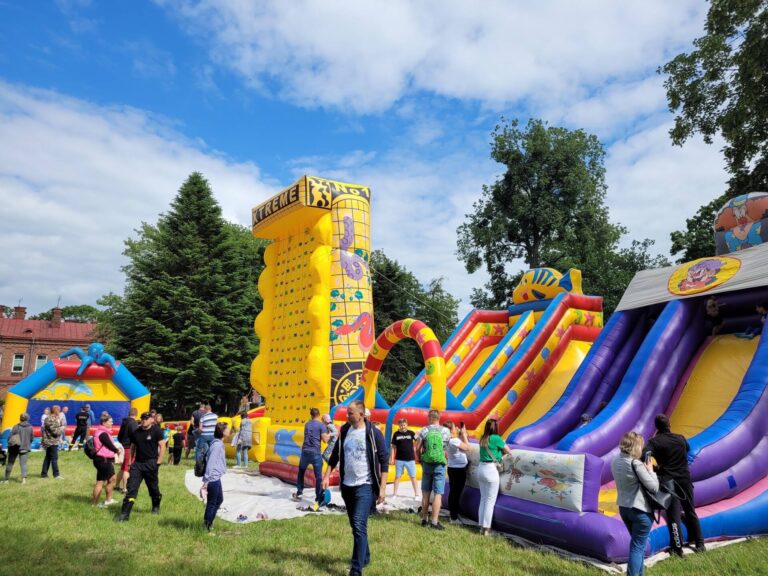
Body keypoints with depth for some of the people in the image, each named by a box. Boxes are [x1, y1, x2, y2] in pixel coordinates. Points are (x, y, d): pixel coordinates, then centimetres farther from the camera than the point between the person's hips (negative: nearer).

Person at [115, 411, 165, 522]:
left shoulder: (156, 431, -7)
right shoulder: (136, 432, 8)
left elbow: (162, 446, -8)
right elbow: (132, 447, 16)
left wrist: (159, 461, -12)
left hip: (151, 464, -4)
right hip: (137, 463, 4)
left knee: (153, 487, 11)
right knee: (131, 488, -5)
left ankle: (156, 507, 33)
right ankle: (125, 514, -4)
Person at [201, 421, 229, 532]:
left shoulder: (219, 444, 11)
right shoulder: (217, 445, -19)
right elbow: (210, 463, -22)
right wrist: (206, 480, -22)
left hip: (216, 478, 10)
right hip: (213, 478, -10)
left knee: (219, 499, 20)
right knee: (212, 503, 2)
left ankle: (208, 522, 29)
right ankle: (206, 527, 13)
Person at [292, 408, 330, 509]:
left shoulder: (307, 424, 13)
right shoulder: (321, 425, -5)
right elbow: (325, 439, -8)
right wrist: (328, 434, 11)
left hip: (305, 451, 5)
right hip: (315, 453, -4)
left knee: (301, 472, 24)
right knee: (318, 476, 1)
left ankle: (298, 493, 29)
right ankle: (318, 499, 0)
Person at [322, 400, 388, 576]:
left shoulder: (373, 433, -12)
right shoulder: (344, 431, 3)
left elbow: (384, 461, -9)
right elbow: (335, 455, 13)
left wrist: (382, 488, -12)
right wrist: (327, 475, 6)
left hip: (365, 486, -6)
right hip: (347, 486, 6)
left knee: (359, 526, -12)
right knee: (355, 525, 17)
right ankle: (365, 557, 36)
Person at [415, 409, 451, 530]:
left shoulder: (424, 431, -4)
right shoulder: (446, 431, -4)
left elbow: (417, 448, -3)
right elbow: (447, 447, 10)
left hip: (426, 464, 2)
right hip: (440, 465, -2)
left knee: (426, 493, 14)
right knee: (437, 494, 1)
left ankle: (424, 519, 23)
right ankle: (434, 522, -1)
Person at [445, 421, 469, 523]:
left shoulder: (450, 440, 4)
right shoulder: (453, 440, -24)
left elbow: (463, 446, 13)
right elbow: (467, 447, -18)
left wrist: (462, 434, 6)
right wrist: (464, 434, -12)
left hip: (453, 468, 9)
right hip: (458, 469, -9)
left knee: (453, 492, 15)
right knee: (456, 493, -2)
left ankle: (453, 515, 24)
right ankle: (454, 518, 4)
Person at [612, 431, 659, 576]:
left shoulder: (615, 462, 2)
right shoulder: (636, 464, -21)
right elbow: (654, 487, -16)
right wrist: (650, 470, -3)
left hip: (623, 508, 7)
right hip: (641, 510, -7)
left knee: (636, 544, 23)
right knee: (638, 546, 2)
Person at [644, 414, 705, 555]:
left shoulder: (654, 441, -13)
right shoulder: (681, 438, 2)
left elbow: (644, 455, -30)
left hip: (668, 482, -4)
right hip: (685, 480, 4)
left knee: (673, 516, 3)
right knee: (690, 512, 19)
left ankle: (677, 548, 8)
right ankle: (699, 543, 30)